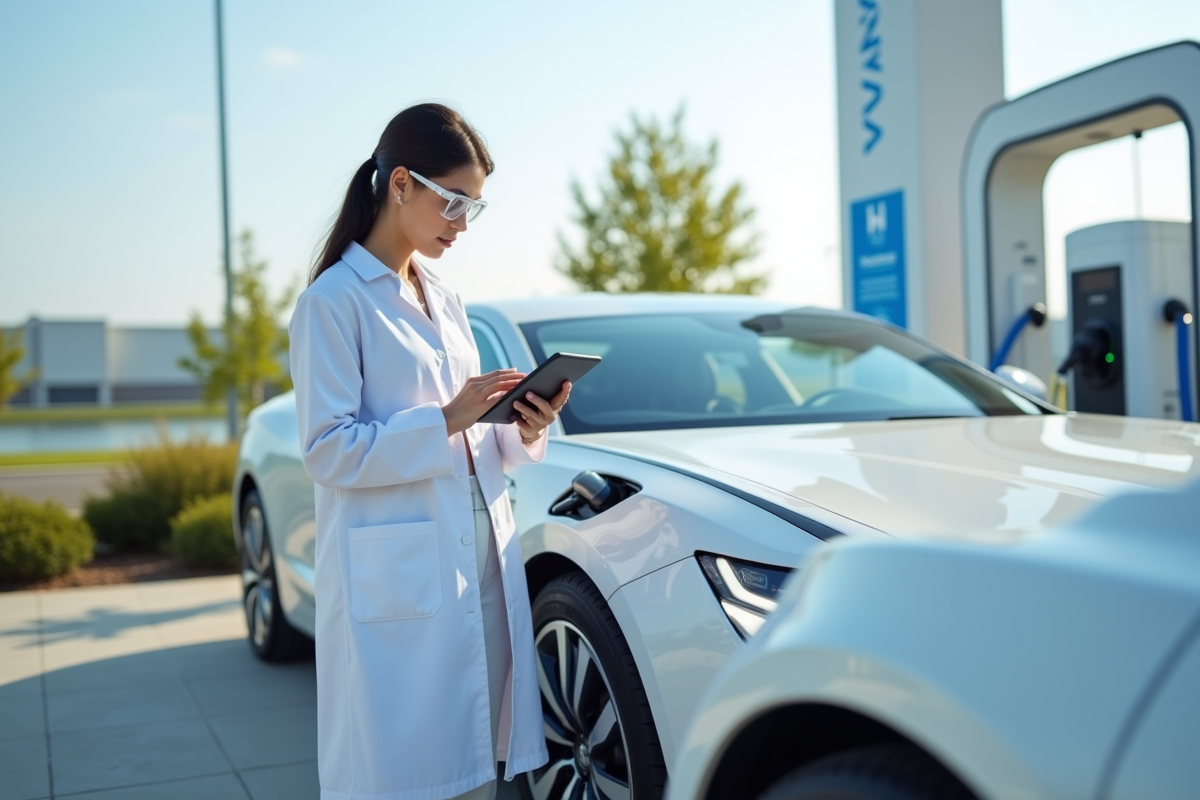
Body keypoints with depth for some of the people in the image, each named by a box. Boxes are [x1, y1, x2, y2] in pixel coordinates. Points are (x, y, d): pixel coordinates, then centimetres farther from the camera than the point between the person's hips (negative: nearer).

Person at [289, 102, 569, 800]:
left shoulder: (445, 300, 17)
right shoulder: (334, 300, -7)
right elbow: (327, 451, -13)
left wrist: (523, 430, 0)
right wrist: (446, 420, -19)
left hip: (481, 566, 7)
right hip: (397, 582, -7)